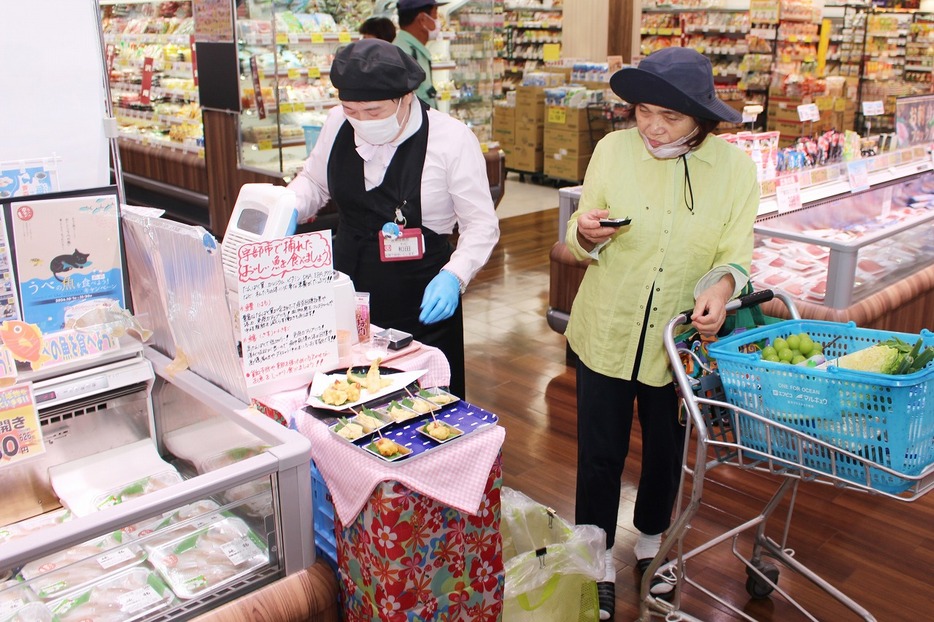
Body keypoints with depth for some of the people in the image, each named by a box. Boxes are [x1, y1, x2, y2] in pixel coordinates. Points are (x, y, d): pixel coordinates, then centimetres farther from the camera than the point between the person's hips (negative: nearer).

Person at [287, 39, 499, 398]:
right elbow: (313, 181, 17)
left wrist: (453, 277, -24)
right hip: (347, 301, 4)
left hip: (422, 308, -4)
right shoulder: (338, 124, -1)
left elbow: (481, 224, -8)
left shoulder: (451, 139, -14)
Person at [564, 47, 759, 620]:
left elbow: (735, 254, -6)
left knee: (666, 450, 20)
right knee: (600, 454, 9)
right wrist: (586, 233, -26)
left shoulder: (735, 166, -10)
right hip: (606, 334, -1)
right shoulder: (614, 149, -11)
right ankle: (599, 564, 33)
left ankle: (650, 545, 48)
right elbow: (580, 243, -3)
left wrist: (722, 285, -28)